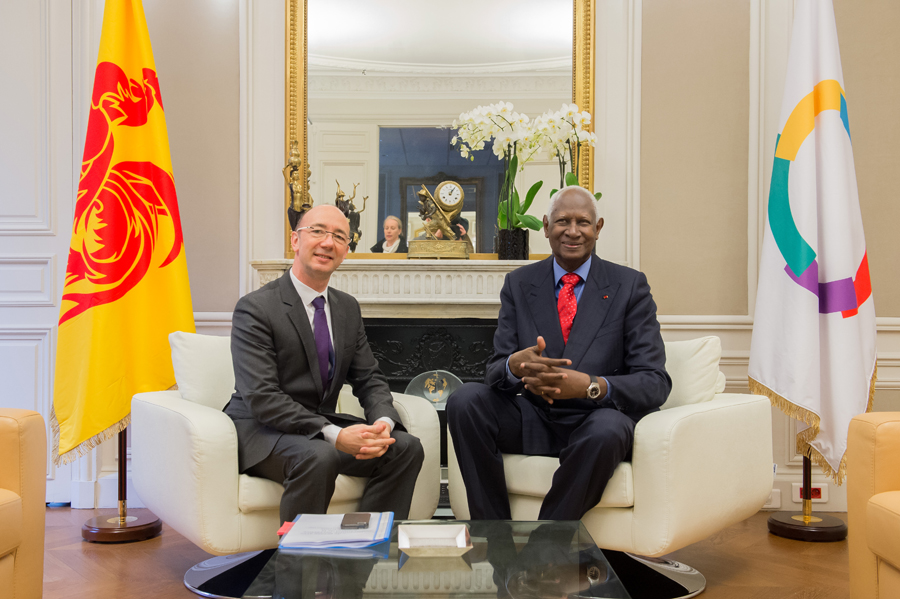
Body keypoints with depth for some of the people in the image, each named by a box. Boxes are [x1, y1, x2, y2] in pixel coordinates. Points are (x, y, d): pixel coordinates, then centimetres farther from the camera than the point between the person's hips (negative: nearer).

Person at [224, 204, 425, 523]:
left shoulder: (348, 307, 10)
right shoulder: (255, 308, -13)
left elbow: (369, 379, 9)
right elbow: (262, 398, -22)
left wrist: (383, 422, -15)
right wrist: (334, 435, -31)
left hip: (323, 425, 7)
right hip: (261, 430, -6)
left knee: (406, 447, -12)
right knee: (318, 456, -36)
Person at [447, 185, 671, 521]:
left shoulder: (629, 286, 2)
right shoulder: (519, 284, 9)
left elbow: (655, 382, -6)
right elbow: (495, 370, 4)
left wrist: (591, 386, -26)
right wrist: (515, 365, -23)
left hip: (595, 421, -2)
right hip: (533, 420, 3)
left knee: (607, 430, -37)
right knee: (464, 400, -22)